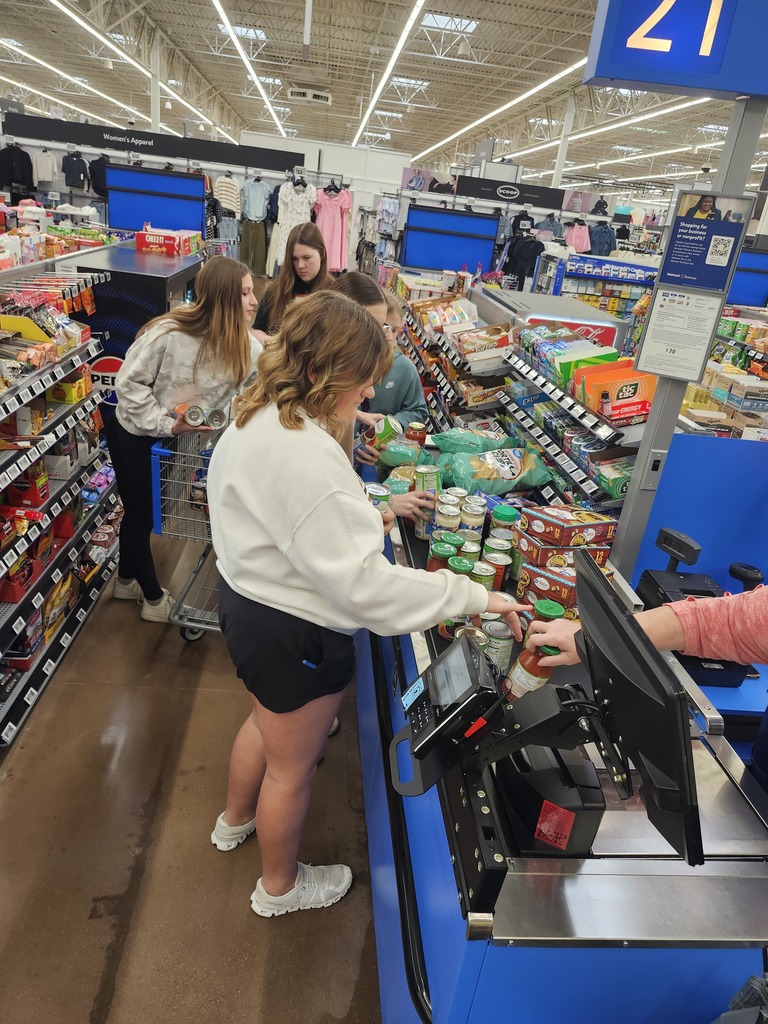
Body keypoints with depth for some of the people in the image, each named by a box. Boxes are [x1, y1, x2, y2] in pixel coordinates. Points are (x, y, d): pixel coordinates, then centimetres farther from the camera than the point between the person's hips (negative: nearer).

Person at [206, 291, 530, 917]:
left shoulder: (260, 418, -1)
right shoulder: (303, 454, -34)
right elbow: (363, 583, -35)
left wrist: (365, 510, 5)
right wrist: (472, 597, -29)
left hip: (248, 601, 10)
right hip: (293, 634, -10)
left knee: (269, 721, 35)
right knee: (293, 766, 17)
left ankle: (235, 820, 63)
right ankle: (279, 887, 46)